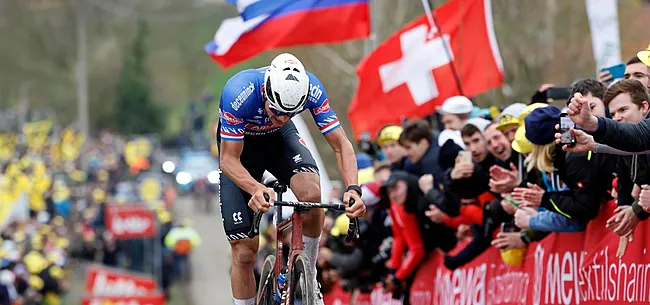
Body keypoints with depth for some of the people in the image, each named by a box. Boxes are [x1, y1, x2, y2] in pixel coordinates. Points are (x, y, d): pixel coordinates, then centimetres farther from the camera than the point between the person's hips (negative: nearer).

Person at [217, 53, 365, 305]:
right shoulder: (238, 93, -38)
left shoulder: (310, 88, -31)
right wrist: (257, 190, -53)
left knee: (312, 194, -31)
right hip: (239, 145, -2)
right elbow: (229, 160, -34)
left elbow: (340, 144, -25)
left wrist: (353, 188, -43)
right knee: (245, 252, -8)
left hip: (280, 138, 2)